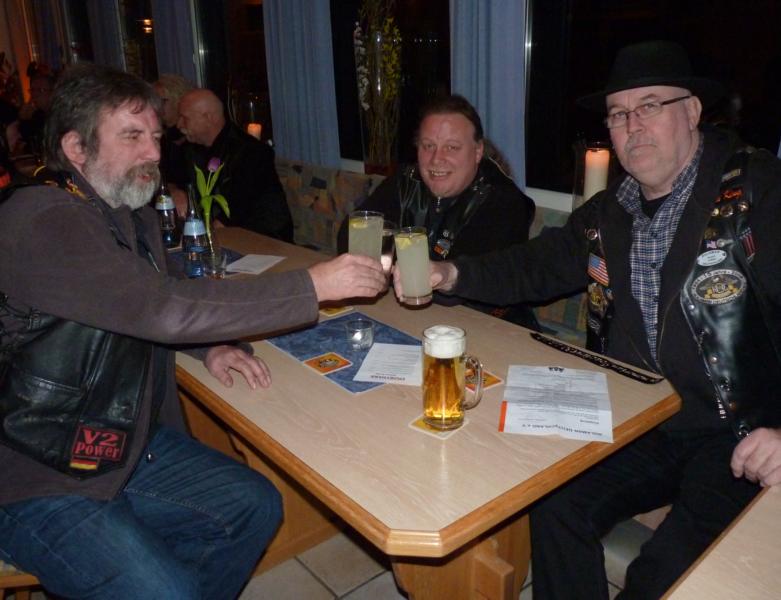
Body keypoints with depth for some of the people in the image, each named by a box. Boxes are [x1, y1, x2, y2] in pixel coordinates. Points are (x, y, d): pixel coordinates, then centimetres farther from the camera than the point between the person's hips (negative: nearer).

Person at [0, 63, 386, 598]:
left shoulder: (136, 219, 6)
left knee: (255, 505, 3)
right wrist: (315, 285, -30)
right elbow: (165, 310, -34)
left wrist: (211, 346, -3)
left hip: (125, 445, 8)